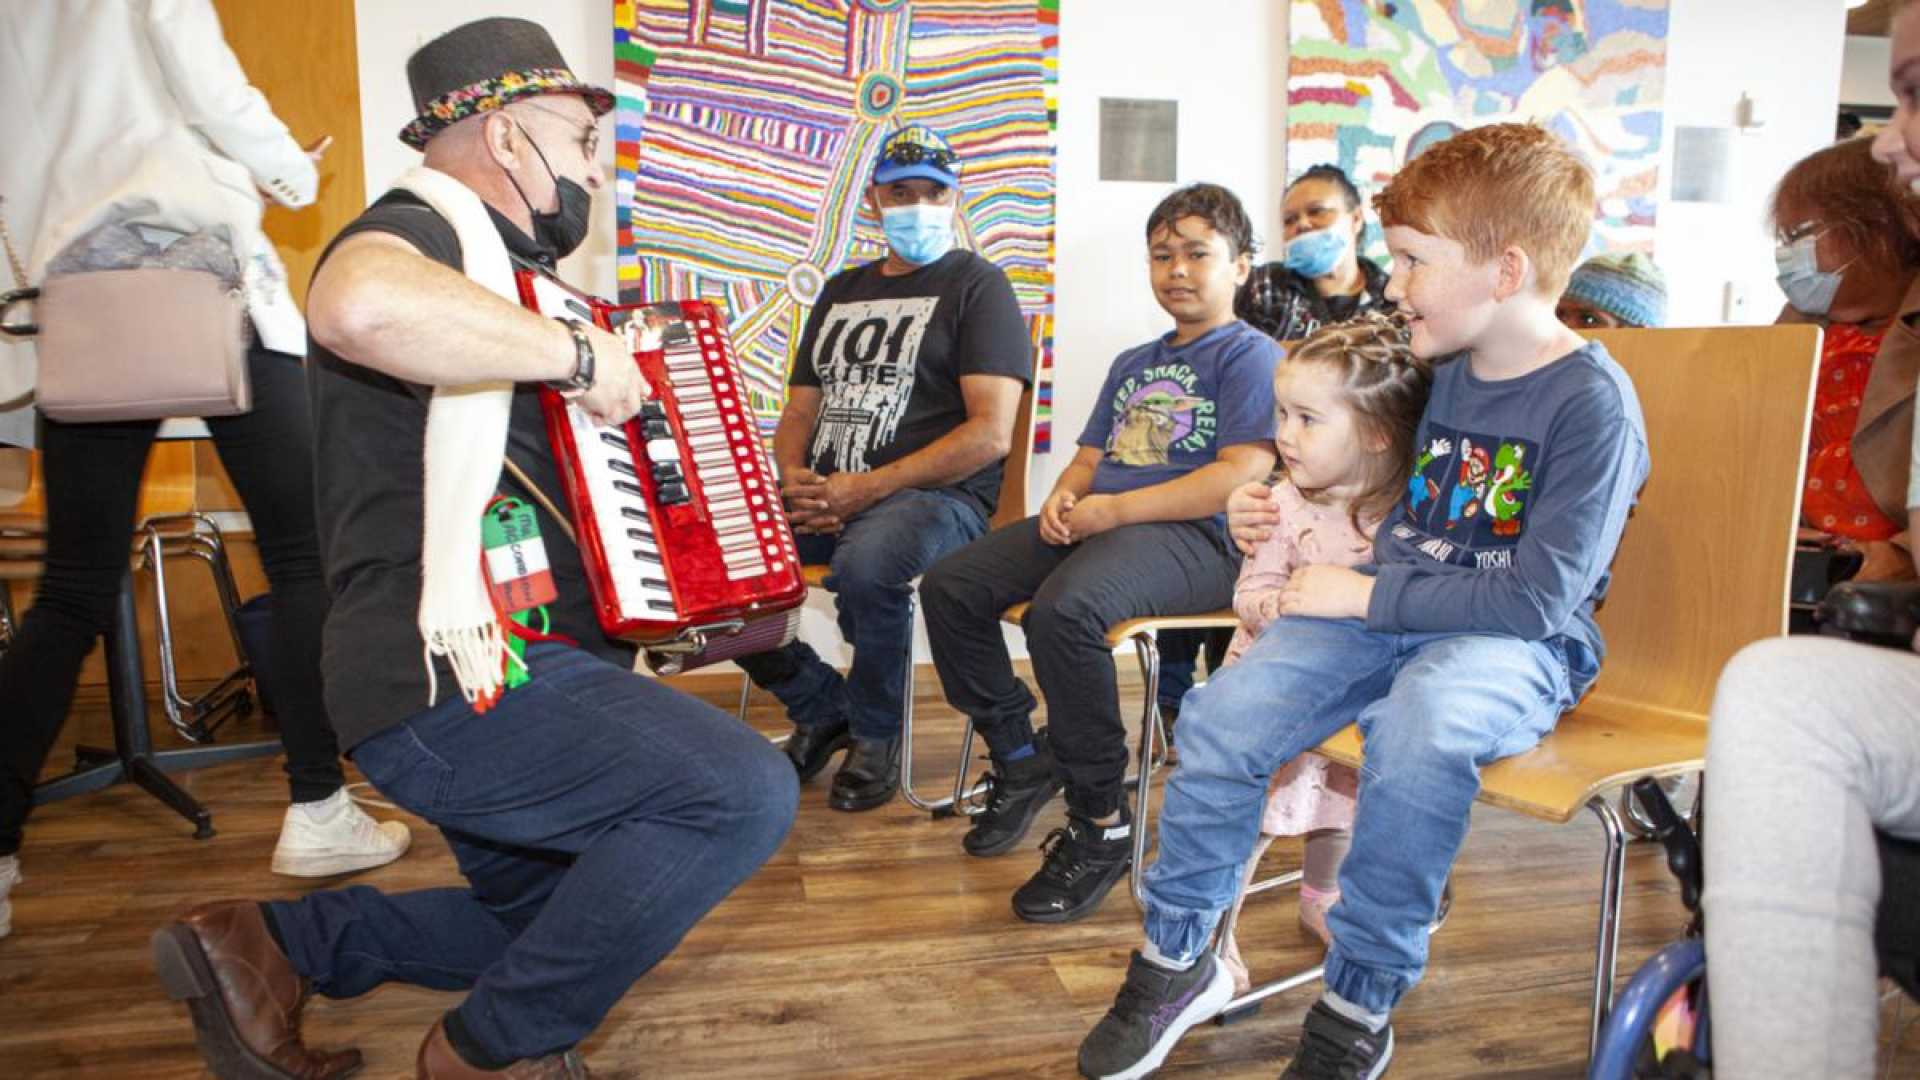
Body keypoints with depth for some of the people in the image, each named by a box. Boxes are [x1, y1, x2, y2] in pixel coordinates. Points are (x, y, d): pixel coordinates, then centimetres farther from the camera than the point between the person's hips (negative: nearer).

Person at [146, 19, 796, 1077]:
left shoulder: (479, 267, 22)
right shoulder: (420, 233, -10)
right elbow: (358, 305, -38)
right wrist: (576, 351, -26)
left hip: (487, 677, 11)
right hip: (459, 685, -11)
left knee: (563, 928, 23)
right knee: (747, 792, -23)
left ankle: (270, 944, 20)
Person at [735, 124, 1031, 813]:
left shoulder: (977, 285, 3)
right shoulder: (841, 291, 23)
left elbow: (991, 433, -10)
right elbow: (801, 408, 24)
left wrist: (869, 487, -16)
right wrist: (794, 478, -1)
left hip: (938, 496, -6)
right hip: (827, 498, 6)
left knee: (865, 563, -38)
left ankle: (875, 735, -8)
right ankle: (821, 707, 4)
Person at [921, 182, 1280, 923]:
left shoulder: (1251, 355, 2)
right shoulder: (1132, 364, 27)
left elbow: (1242, 475, -12)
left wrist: (1111, 508, -17)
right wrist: (1065, 496, -1)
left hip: (1192, 537, -8)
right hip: (1094, 523, 8)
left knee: (1063, 609, -37)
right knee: (949, 586, -9)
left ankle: (1102, 823, -19)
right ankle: (1021, 760, 7)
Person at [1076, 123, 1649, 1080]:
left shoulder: (1593, 401, -12)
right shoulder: (1443, 373, 11)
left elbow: (1541, 597, -19)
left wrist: (1369, 596, -16)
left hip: (1519, 645, -6)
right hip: (1395, 618, 6)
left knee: (1419, 721, -39)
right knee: (1220, 714, -15)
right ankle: (1177, 959, 2)